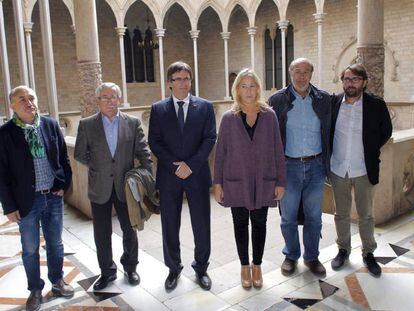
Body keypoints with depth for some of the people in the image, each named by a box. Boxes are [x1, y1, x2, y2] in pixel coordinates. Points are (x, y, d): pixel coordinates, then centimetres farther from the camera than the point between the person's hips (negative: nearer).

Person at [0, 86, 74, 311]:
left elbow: (63, 157, 8)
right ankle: (35, 290, 32)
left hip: (53, 197, 3)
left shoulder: (51, 125, -1)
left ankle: (57, 281, 38)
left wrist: (64, 184, 1)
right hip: (27, 201, -2)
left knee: (55, 244, 17)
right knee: (30, 250, 12)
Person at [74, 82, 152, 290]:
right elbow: (79, 153, 5)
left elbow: (143, 152, -3)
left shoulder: (133, 123, -1)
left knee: (129, 230, 14)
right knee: (102, 233, 10)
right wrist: (97, 167, 0)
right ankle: (107, 271, 30)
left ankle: (130, 267, 35)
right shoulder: (86, 124, -2)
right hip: (99, 187, 0)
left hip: (125, 185, 0)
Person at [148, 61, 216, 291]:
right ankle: (173, 269, 29)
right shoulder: (158, 109, 5)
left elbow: (210, 138, -3)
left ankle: (201, 268, 28)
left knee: (202, 224, 8)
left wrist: (190, 164, -13)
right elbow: (154, 142, 0)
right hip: (169, 176, 1)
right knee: (170, 225, 10)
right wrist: (174, 166, -11)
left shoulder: (205, 106, 3)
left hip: (198, 174, 0)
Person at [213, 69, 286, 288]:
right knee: (240, 224, 11)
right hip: (236, 182, 0)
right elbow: (220, 152, 0)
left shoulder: (269, 115, -2)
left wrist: (281, 181, -1)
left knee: (259, 223, 11)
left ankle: (257, 265, 31)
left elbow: (278, 151, 0)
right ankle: (245, 266, 30)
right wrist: (217, 183, -1)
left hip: (263, 182, 0)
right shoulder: (229, 118, -3)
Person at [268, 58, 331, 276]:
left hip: (315, 166, 2)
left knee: (314, 216, 12)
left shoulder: (323, 99, 4)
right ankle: (291, 255, 30)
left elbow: (329, 132, 9)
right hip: (289, 166, -1)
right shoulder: (278, 100, -2)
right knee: (288, 216, 10)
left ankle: (311, 256, 30)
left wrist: (327, 162, 6)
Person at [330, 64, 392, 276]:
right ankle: (343, 249, 32)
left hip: (364, 170, -1)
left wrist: (372, 151, 3)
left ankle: (368, 253, 29)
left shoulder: (376, 105, -7)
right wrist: (328, 156, 4)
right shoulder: (332, 103, -3)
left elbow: (386, 131, 7)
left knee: (366, 215, 12)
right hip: (338, 169, 1)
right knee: (341, 214, 15)